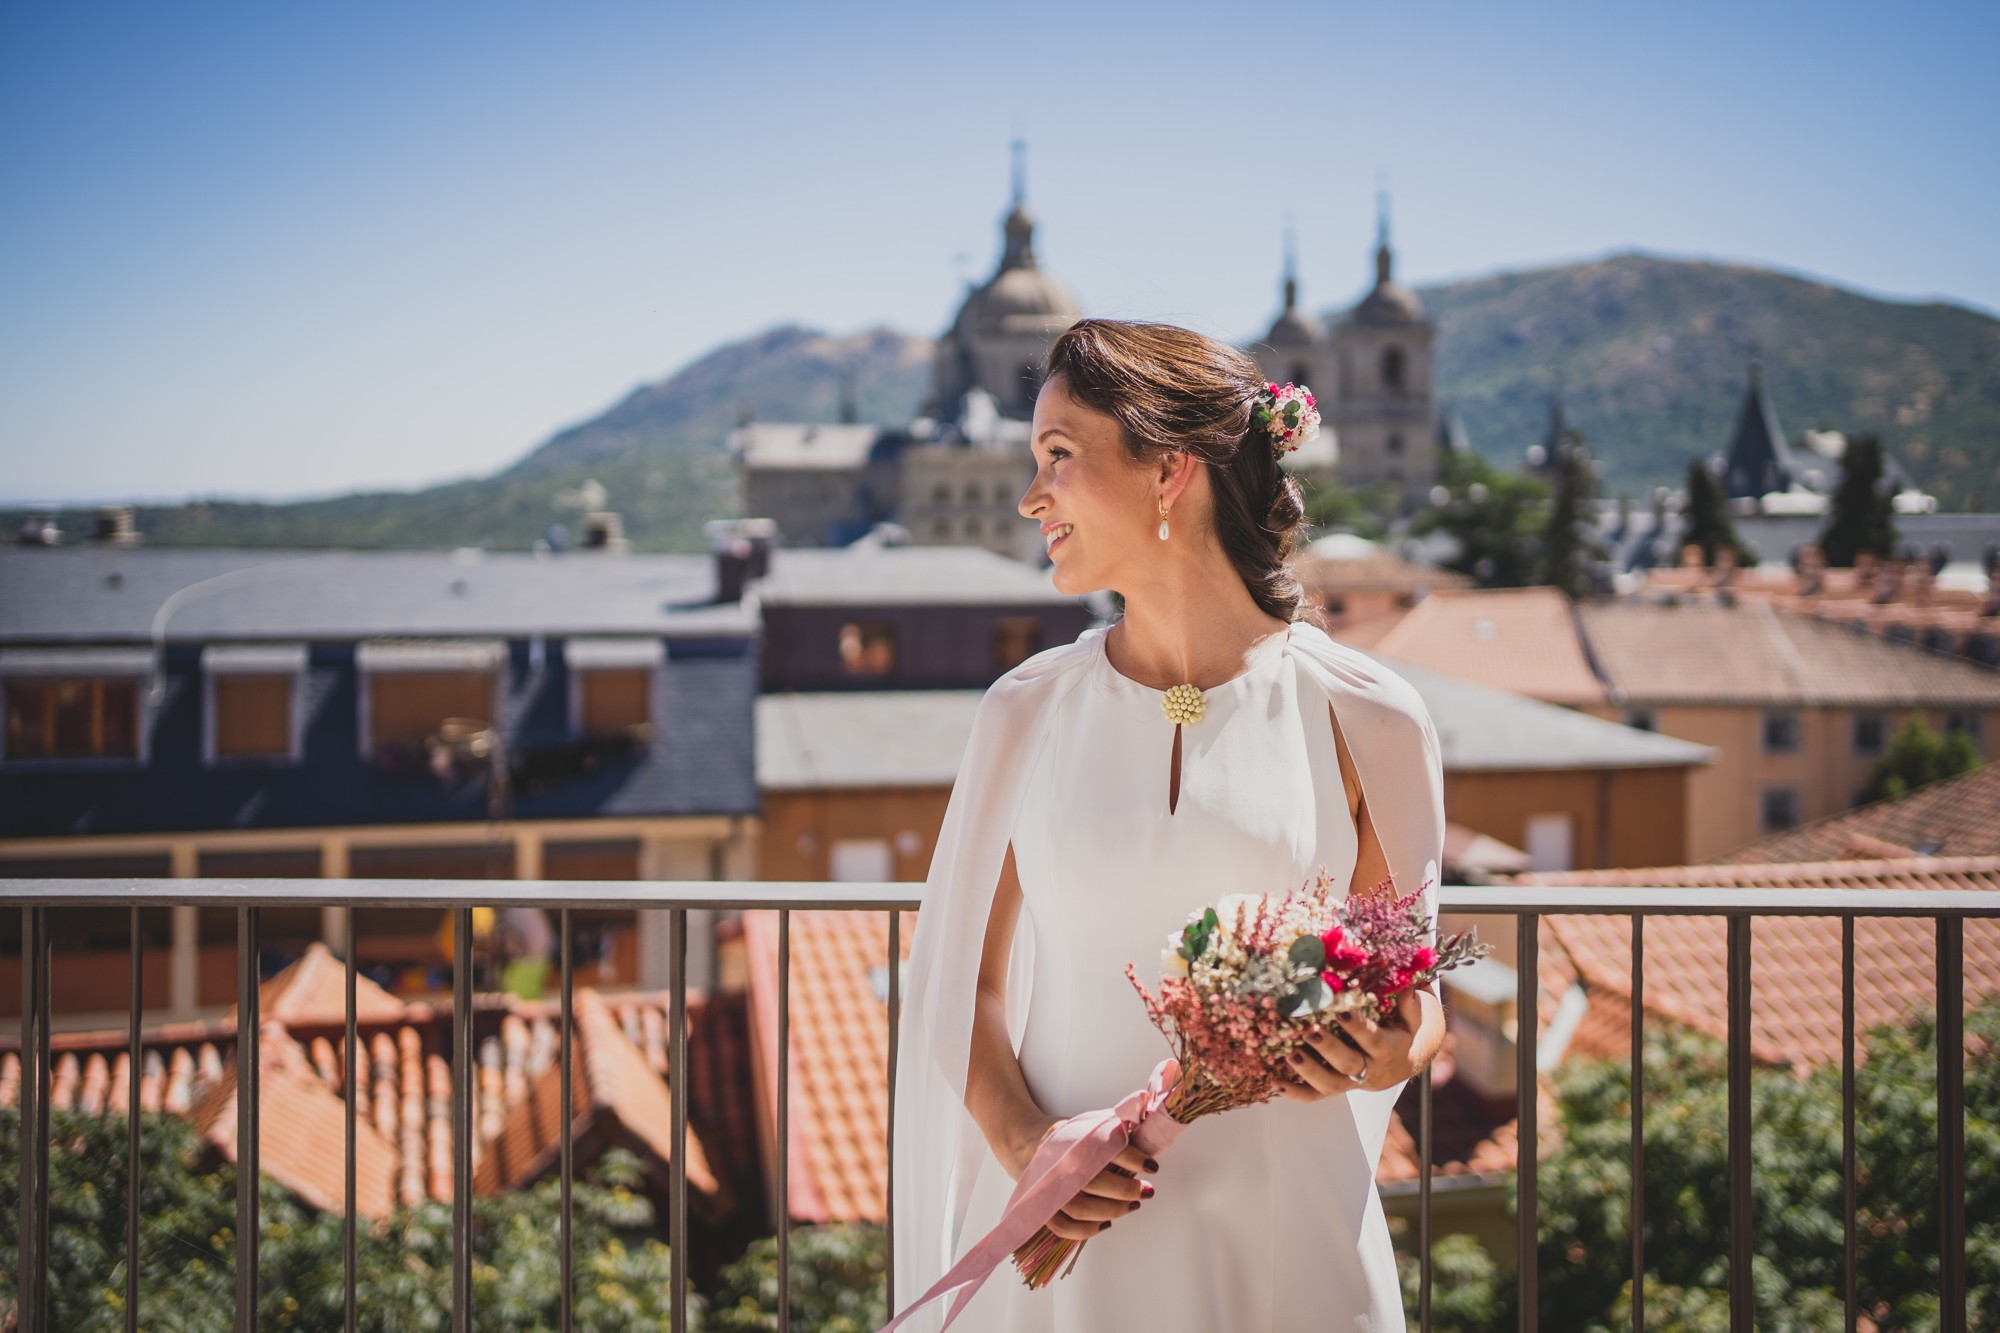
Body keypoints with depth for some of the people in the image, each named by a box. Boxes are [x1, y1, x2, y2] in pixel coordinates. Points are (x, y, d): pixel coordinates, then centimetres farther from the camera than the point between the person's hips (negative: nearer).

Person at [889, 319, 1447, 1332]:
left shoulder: (1363, 718, -3)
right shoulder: (1029, 709, 2)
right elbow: (967, 981, 6)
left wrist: (1396, 1053, -14)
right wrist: (1018, 1135, -11)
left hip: (1279, 1234, -1)